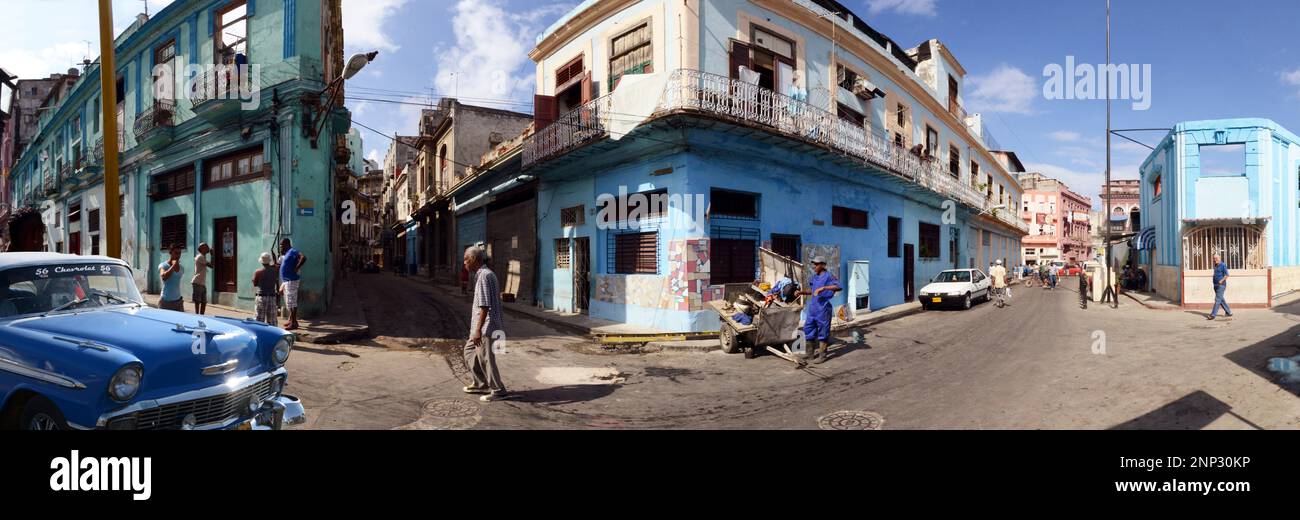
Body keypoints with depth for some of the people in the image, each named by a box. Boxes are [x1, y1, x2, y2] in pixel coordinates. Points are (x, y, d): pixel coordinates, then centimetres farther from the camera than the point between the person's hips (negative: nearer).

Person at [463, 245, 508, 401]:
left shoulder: (484, 276, -18)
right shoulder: (484, 274, 14)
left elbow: (485, 306, -23)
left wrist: (478, 330, -23)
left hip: (486, 326, -10)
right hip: (482, 325, 10)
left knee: (485, 358, -1)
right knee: (469, 350, 19)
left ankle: (498, 391, 10)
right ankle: (481, 384, 28)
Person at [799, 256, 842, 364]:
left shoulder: (828, 276, -11)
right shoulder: (814, 276, 13)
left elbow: (839, 287, -26)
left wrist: (824, 288, -33)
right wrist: (801, 292, 10)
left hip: (823, 308, -8)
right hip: (813, 307, 8)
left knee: (823, 332, 1)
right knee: (808, 329, 12)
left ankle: (822, 356, 11)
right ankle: (810, 353, 24)